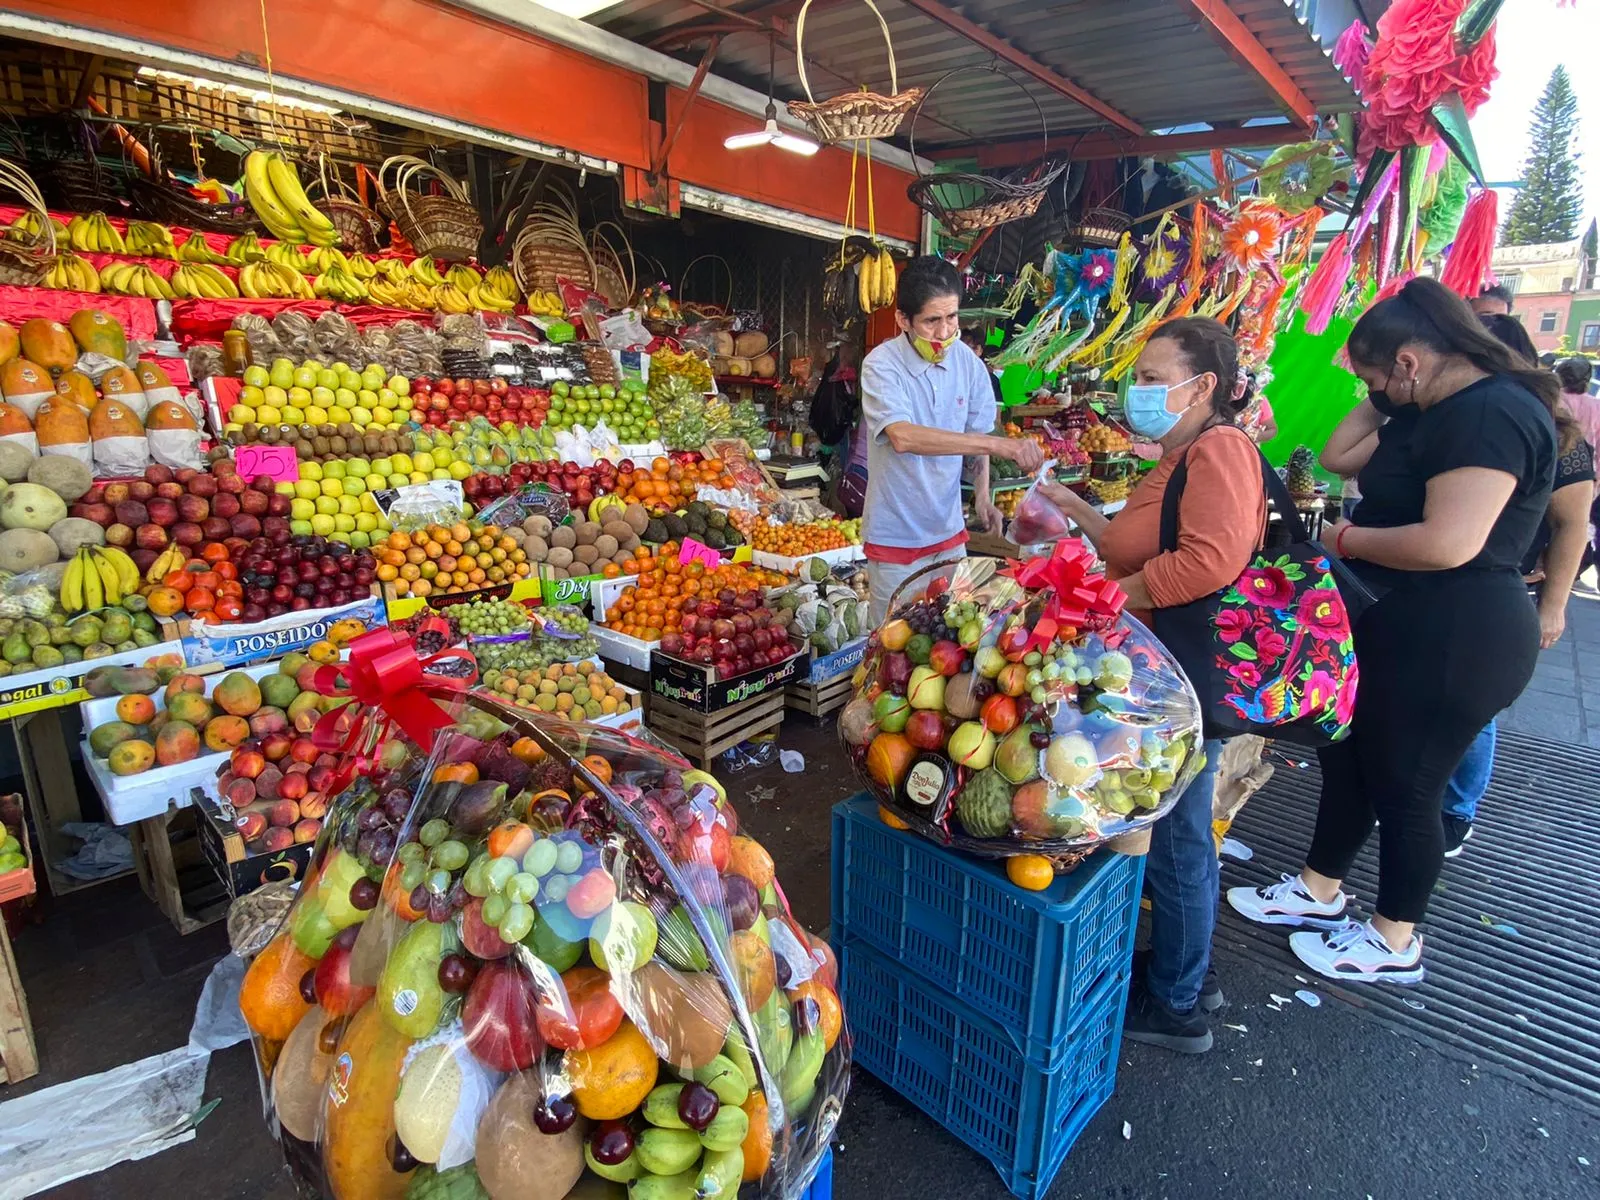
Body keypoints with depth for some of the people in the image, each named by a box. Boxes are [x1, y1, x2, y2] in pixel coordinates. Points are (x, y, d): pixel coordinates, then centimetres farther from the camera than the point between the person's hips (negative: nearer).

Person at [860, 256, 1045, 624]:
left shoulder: (968, 362, -2)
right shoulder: (882, 364, -17)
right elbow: (903, 437, -34)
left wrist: (982, 494, -5)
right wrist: (998, 445, -39)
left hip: (948, 532, 4)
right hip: (895, 539, -4)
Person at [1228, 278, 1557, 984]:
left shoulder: (1491, 414, -23)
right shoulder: (1437, 404, 9)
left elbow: (1448, 543, -33)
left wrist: (1344, 539, -17)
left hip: (1450, 645, -10)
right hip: (1399, 630, 10)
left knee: (1402, 787, 6)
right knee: (1347, 757, 19)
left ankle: (1394, 943, 28)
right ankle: (1319, 892, 38)